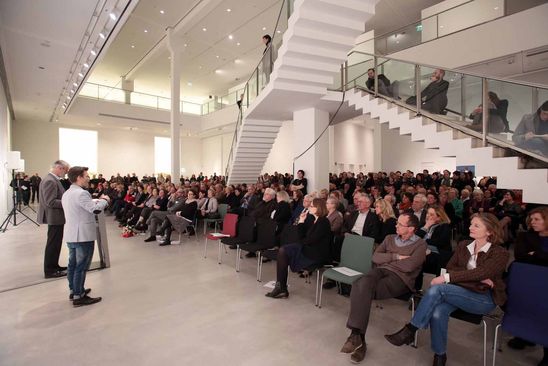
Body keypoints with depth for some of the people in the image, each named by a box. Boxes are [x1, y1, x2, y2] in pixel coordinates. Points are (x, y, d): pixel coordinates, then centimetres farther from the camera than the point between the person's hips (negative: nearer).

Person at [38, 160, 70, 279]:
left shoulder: (53, 179, 12)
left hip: (55, 217, 11)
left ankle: (54, 265, 31)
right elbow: (51, 202, -25)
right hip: (54, 217, -11)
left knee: (55, 243, 19)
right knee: (53, 244, -2)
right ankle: (49, 271, 8)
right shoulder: (50, 181, -20)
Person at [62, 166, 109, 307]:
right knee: (81, 266, -3)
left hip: (70, 234, 10)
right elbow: (96, 209, -27)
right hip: (83, 235, -10)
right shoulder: (81, 193, -20)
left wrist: (97, 201, 10)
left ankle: (74, 290, 30)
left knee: (73, 264, 18)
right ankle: (78, 297, 4)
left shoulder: (66, 194, 13)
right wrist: (105, 200, -10)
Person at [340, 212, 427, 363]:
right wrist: (396, 257, -3)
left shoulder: (420, 244, 5)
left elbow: (408, 266, -11)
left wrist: (387, 259, 2)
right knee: (361, 284, -31)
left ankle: (357, 335, -21)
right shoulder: (389, 238, 22)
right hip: (381, 270, 5)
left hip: (400, 277, -4)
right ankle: (357, 335, -28)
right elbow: (375, 257, 10)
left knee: (364, 288, -31)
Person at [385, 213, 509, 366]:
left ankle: (410, 330, -22)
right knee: (438, 312, -30)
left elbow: (480, 272, -21)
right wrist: (478, 278, -14)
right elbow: (450, 267, 1)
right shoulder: (463, 245, 10)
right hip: (462, 292, 4)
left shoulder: (500, 253, -6)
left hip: (485, 299, -4)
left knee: (437, 288, -32)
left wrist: (446, 278, -28)